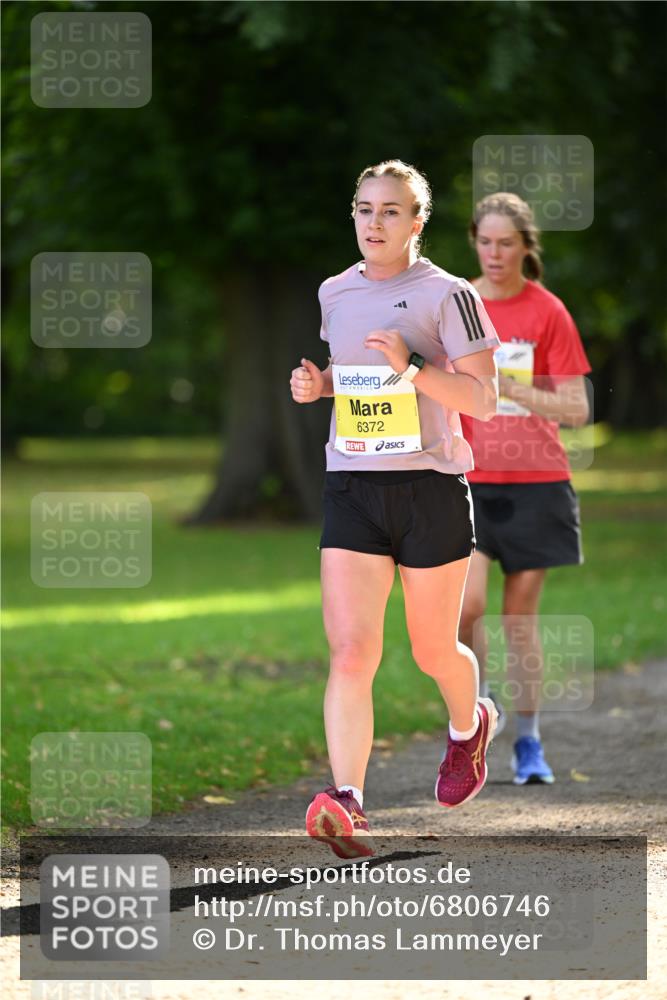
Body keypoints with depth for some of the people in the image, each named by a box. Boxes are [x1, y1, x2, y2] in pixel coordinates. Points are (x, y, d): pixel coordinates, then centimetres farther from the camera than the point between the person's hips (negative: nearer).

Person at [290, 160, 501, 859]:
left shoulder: (446, 295, -6)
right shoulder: (334, 294, 10)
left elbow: (483, 401, -9)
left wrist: (411, 367, -22)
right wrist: (316, 384, 6)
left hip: (430, 486, -3)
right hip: (351, 487, 3)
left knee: (433, 650, 10)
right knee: (349, 650, -13)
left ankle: (469, 726, 45)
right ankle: (346, 803, -21)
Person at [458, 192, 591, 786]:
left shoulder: (548, 313, -2)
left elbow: (576, 409, -7)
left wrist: (513, 389, -21)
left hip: (534, 484, -1)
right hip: (470, 482, 1)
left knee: (522, 615, 2)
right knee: (465, 605, -18)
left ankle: (529, 743, 14)